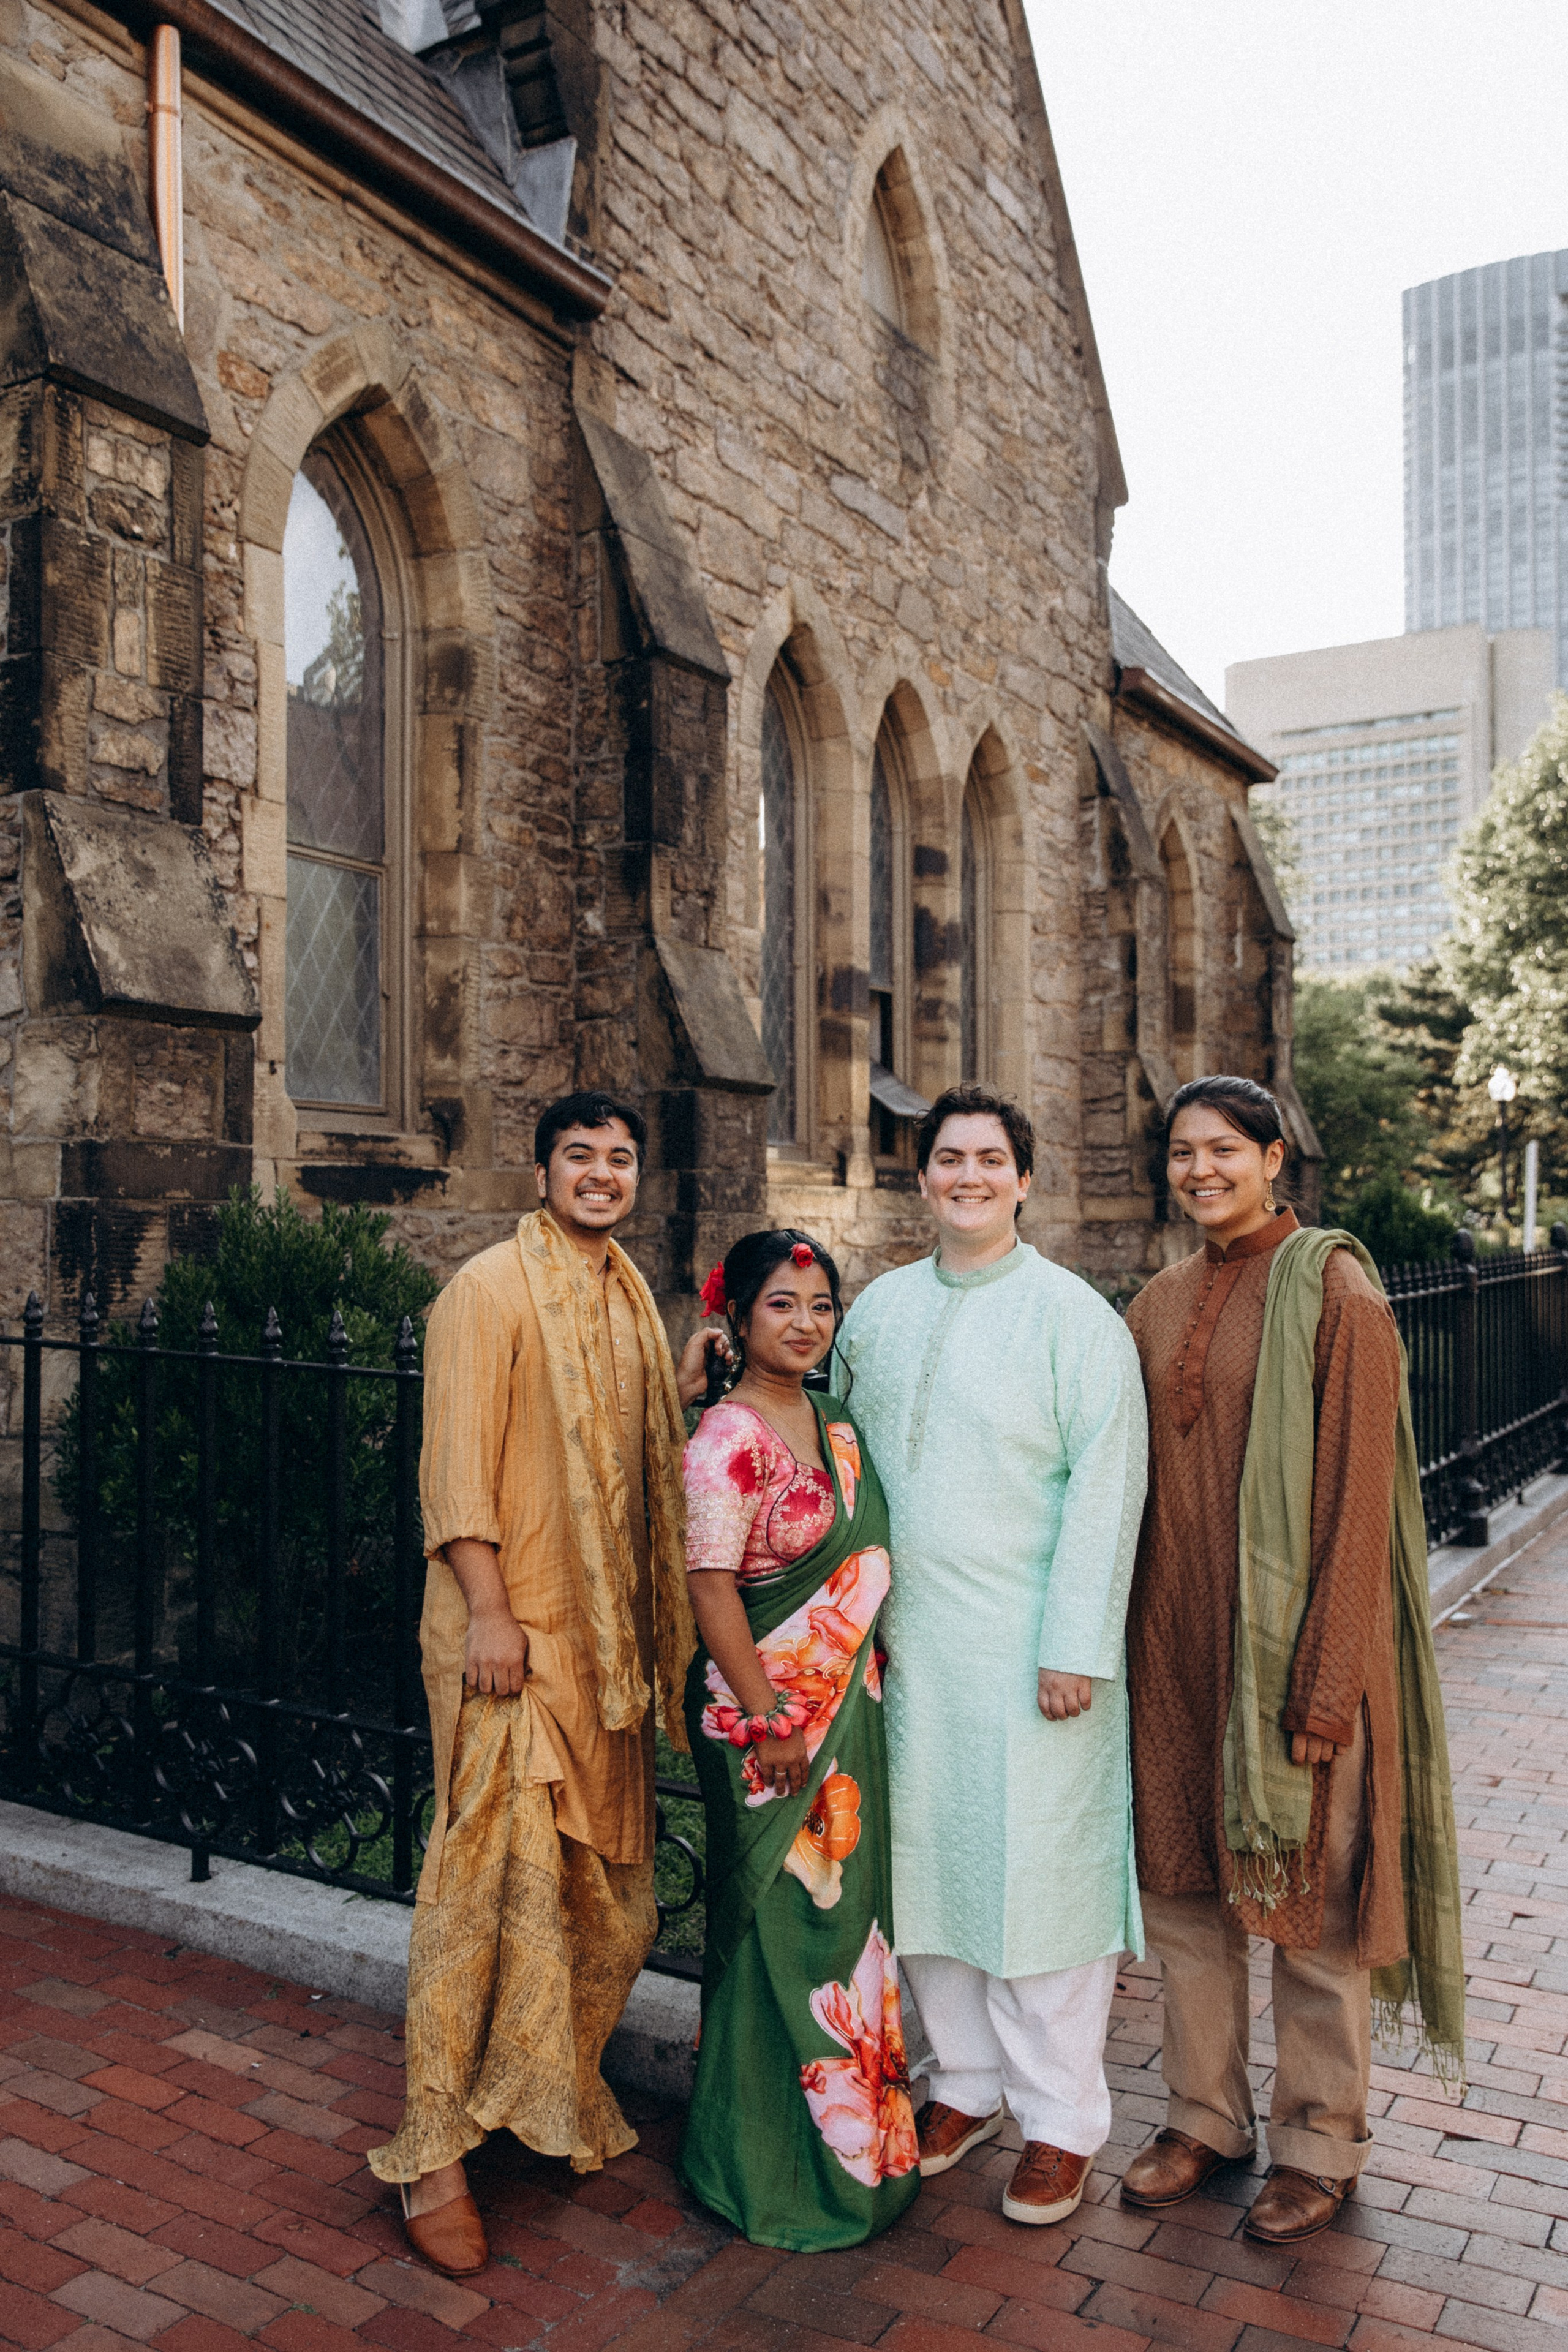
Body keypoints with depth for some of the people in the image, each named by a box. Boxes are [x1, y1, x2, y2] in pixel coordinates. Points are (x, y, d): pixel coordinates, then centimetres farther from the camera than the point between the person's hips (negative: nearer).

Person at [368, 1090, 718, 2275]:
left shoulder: (629, 1295, 14)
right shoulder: (492, 1286, -10)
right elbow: (457, 1459, -15)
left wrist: (685, 1386, 7)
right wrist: (488, 1610, -19)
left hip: (610, 1631, 8)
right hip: (512, 1626, -8)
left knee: (604, 1881, 14)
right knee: (493, 1876, -4)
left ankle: (555, 2092, 34)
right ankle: (435, 2150, 11)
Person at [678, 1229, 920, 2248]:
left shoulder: (837, 1427, 8)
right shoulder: (729, 1437, -17)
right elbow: (711, 1588, -18)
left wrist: (852, 1697, 14)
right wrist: (767, 1720, -17)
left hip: (848, 1705, 8)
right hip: (765, 1709, -8)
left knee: (845, 1904, 17)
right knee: (782, 1915, 3)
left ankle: (850, 2132, 36)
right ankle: (774, 2162, 22)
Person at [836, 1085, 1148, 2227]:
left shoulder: (1073, 1315, -8)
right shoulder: (880, 1309, 8)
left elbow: (1106, 1486, -11)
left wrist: (1076, 1646, -14)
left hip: (1030, 1649, -5)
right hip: (910, 1641, 5)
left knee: (1040, 1871, 3)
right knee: (930, 1861, 13)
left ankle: (1061, 2122, 21)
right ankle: (967, 2081, 33)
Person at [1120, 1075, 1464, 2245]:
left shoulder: (1332, 1292, -10)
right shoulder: (1162, 1303, 7)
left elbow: (1358, 1496, -13)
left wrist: (1325, 1681, -15)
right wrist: (1124, 1636, 7)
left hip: (1288, 1642, -5)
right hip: (1176, 1635, 6)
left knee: (1308, 1895, 9)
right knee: (1184, 1882, 14)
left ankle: (1320, 2146, 28)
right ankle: (1204, 2116, 33)